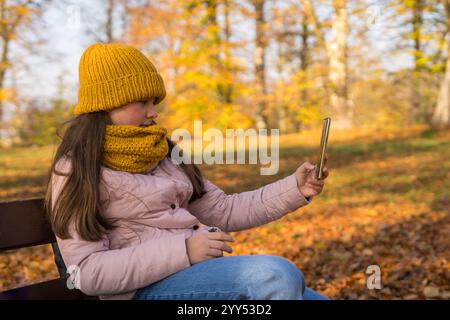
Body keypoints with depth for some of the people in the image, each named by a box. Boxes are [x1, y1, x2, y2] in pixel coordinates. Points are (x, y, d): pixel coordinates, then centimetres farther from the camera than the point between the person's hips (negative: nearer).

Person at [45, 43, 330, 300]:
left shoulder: (163, 155, 16)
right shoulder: (76, 170, -4)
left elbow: (222, 210, 13)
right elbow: (86, 272, -13)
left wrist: (294, 188, 1)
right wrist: (183, 250, -21)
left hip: (202, 271, 7)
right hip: (146, 287, -7)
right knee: (275, 274, -30)